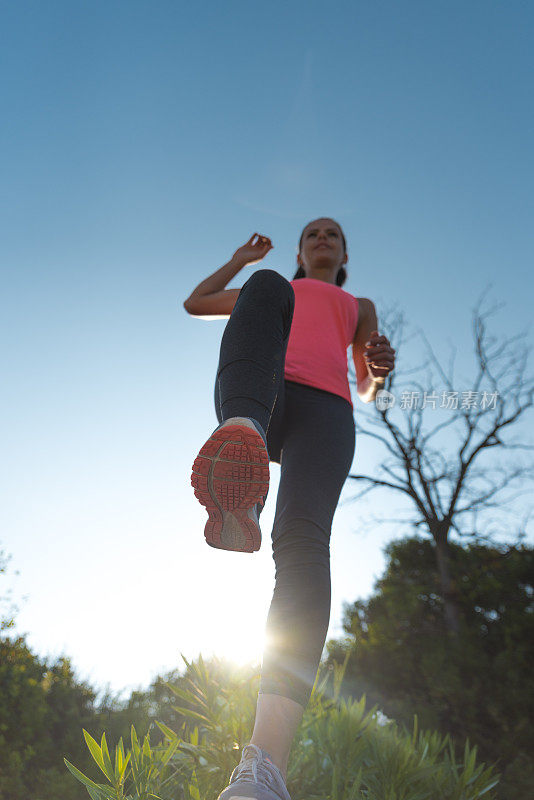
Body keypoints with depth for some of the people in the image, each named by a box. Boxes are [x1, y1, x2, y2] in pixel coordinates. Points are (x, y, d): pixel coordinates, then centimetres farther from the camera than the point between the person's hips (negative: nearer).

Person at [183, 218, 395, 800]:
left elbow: (368, 390, 29)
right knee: (265, 285, -29)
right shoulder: (276, 287, 43)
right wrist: (243, 259, 52)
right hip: (257, 398, 1)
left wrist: (379, 368, 4)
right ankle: (243, 435, -60)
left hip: (324, 410, 0)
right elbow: (195, 302, 44)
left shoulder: (359, 306, 41)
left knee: (302, 539, -31)